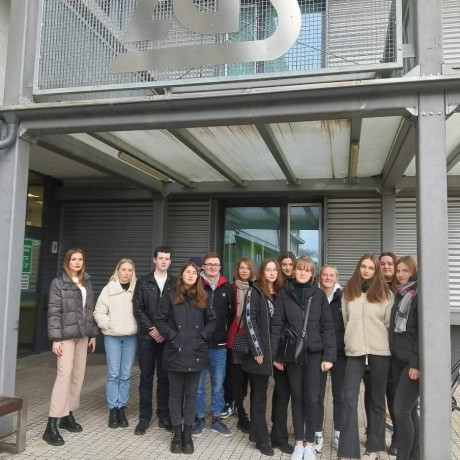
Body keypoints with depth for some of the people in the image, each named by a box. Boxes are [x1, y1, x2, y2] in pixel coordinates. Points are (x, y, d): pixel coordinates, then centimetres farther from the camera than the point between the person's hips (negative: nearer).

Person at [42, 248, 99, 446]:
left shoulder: (87, 283, 13)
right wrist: (55, 338, -14)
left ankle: (67, 415, 20)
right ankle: (51, 425, -8)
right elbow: (53, 312, -8)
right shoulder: (58, 283, -4)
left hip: (82, 335, 6)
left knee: (79, 375, 7)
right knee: (64, 375, -12)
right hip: (66, 335, -6)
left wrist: (93, 334, 10)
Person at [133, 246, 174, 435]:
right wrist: (152, 329, -10)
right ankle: (144, 417, 14)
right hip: (147, 336, 0)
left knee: (165, 377, 6)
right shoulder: (143, 282, 5)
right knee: (146, 377, 5)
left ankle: (164, 416, 17)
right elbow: (138, 310, -1)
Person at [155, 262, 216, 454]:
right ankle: (176, 432, 20)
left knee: (191, 393, 8)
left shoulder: (202, 297, 8)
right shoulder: (170, 294, 0)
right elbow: (160, 319, -3)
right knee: (176, 393, 9)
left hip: (196, 353, 2)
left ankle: (188, 433, 18)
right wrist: (172, 336, -12)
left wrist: (202, 337, -3)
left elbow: (211, 321, 11)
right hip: (176, 352, -2)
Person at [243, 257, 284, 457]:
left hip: (274, 351, 5)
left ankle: (256, 433, 23)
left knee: (258, 394, 13)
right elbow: (249, 320, -12)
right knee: (260, 395, 2)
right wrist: (257, 350, -16)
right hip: (259, 351, -5)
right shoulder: (255, 291, -6)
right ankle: (262, 439, 9)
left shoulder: (280, 293, 11)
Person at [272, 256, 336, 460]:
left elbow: (327, 326, 0)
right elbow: (277, 325, 1)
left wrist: (329, 355, -6)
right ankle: (298, 442, 23)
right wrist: (276, 354, -3)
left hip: (314, 353, 0)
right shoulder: (284, 294, 1)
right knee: (297, 398, 10)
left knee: (311, 399, 3)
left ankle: (309, 443, 19)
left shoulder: (319, 294, 1)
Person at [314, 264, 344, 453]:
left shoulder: (343, 297, 0)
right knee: (317, 393, 8)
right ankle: (317, 433, 20)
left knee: (339, 394, 11)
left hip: (339, 352, 1)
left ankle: (338, 432, 25)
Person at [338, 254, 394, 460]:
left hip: (379, 351, -1)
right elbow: (345, 320, 11)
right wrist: (352, 339, 9)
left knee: (377, 399, 10)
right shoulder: (348, 292, 6)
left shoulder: (385, 293, 1)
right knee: (349, 399, -5)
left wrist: (382, 342, 2)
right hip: (354, 351, 1)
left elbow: (389, 323, 2)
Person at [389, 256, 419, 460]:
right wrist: (395, 357, 13)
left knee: (401, 410, -8)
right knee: (410, 410, 12)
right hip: (398, 360, 7)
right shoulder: (400, 294, 14)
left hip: (413, 362, -7)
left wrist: (417, 364, -19)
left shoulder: (420, 294, -9)